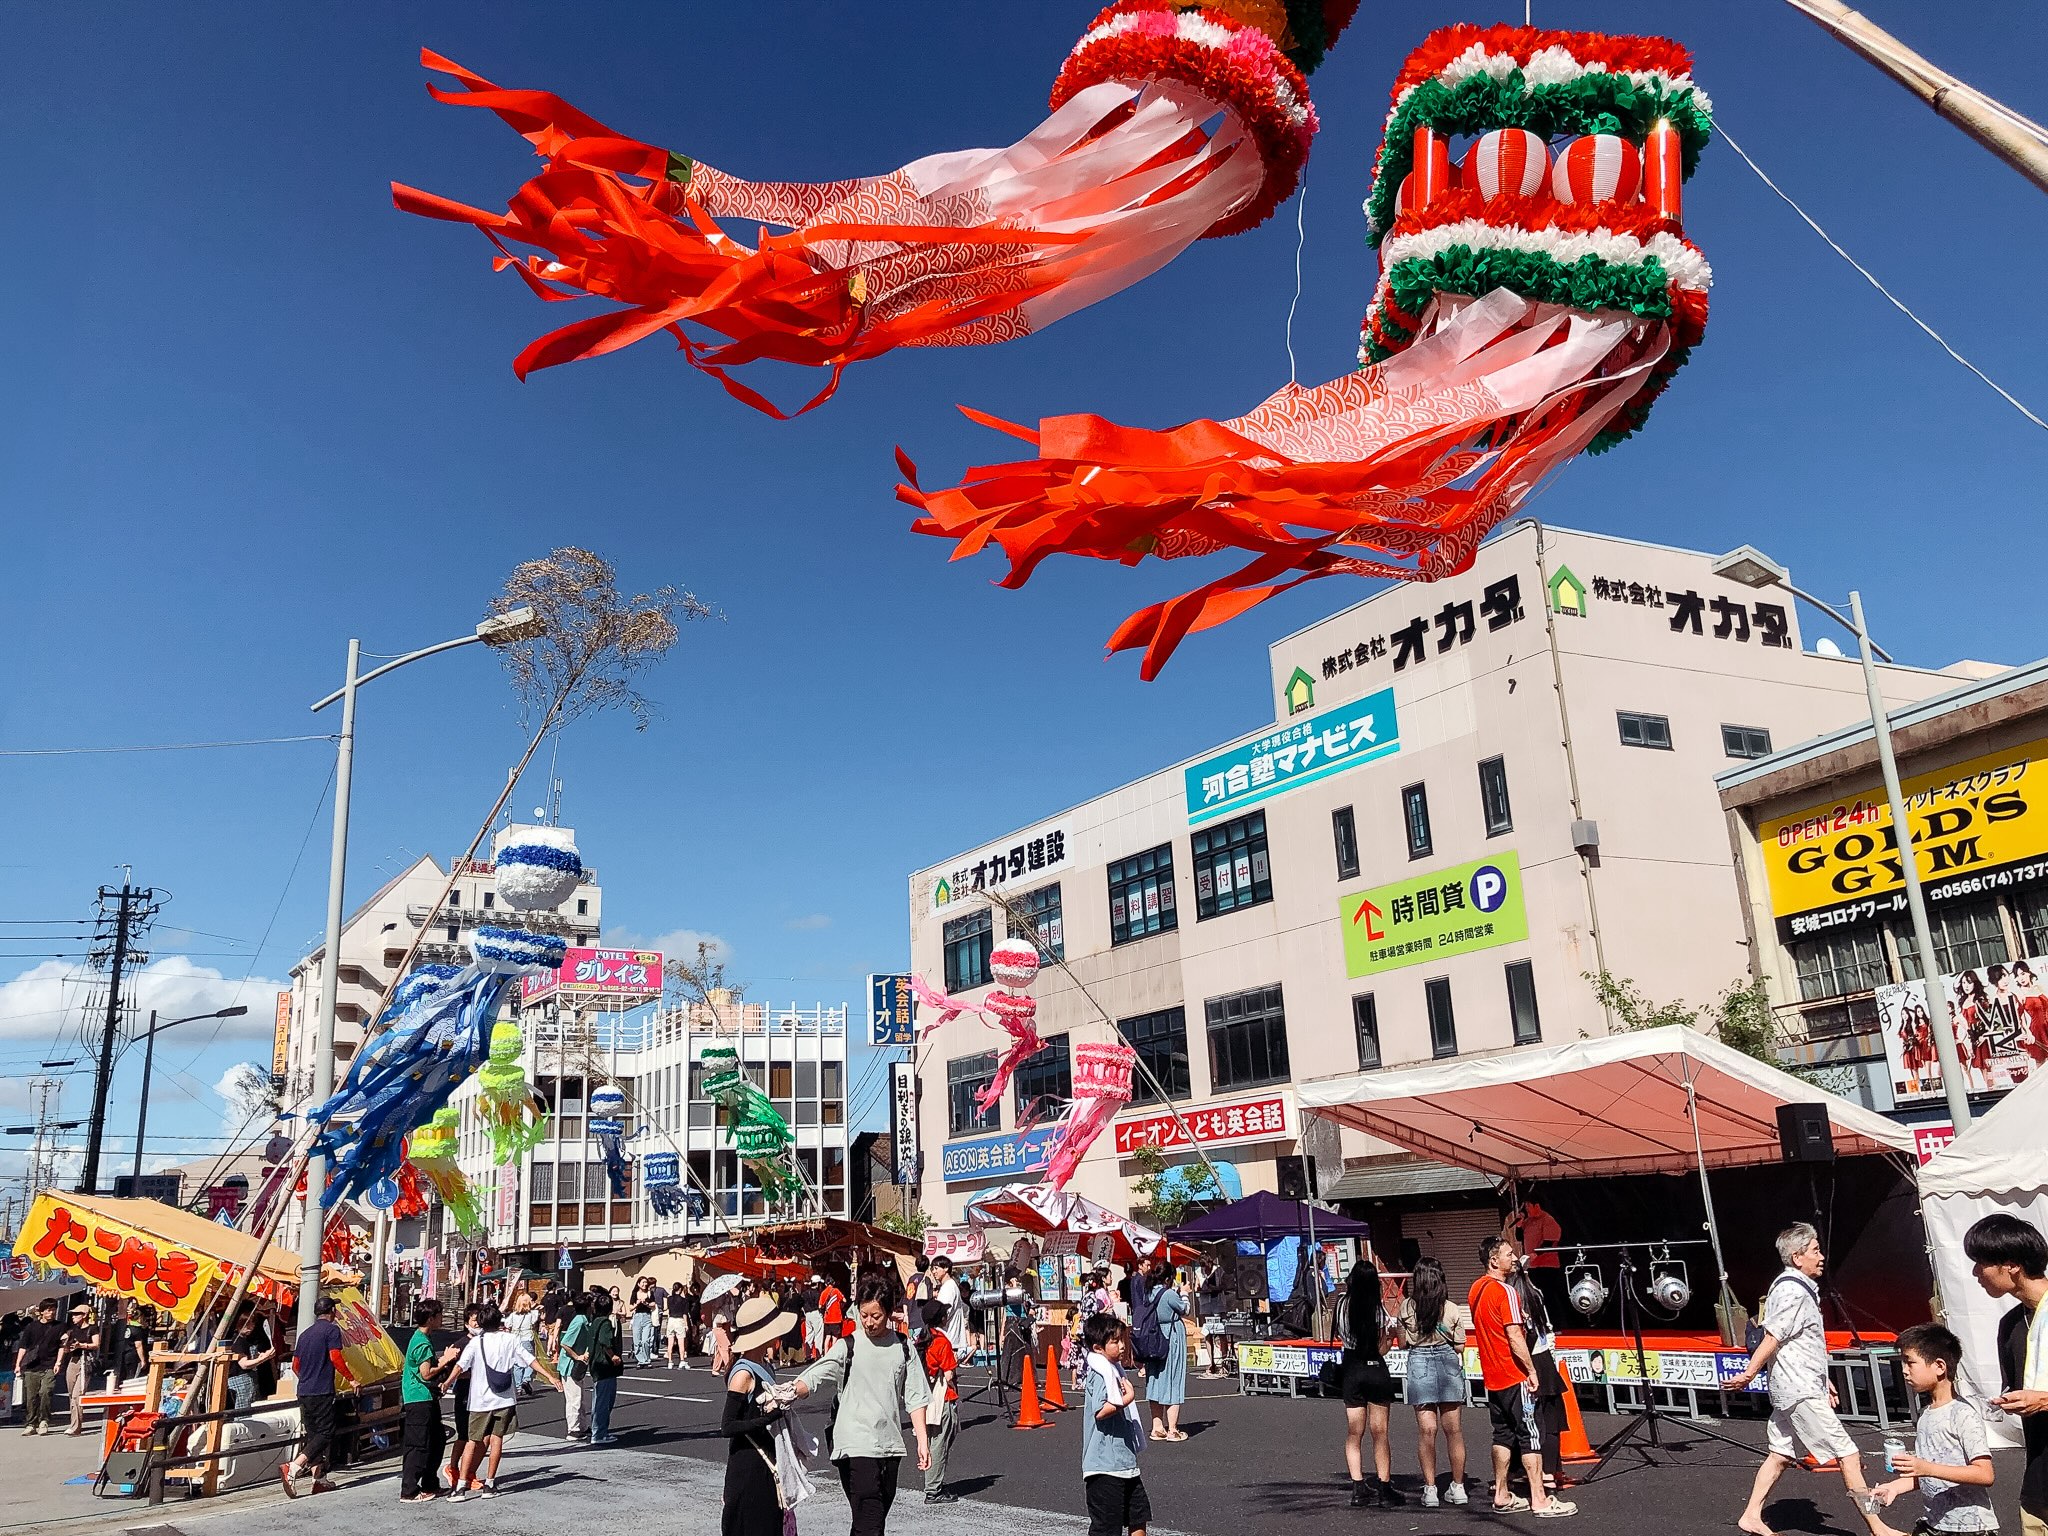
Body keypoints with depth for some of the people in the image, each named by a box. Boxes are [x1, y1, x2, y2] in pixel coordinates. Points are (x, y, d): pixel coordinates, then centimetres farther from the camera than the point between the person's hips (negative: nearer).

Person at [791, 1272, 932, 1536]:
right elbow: (811, 1379, -14)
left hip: (890, 1446, 4)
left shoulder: (902, 1346, 7)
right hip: (856, 1447, -4)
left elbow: (914, 1397, 10)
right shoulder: (848, 1347, -3)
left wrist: (922, 1440, 4)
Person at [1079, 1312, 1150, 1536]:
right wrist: (1128, 1398, -22)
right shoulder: (1101, 1372, -17)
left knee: (1139, 1515, 19)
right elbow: (1101, 1411, -28)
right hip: (1106, 1465, -10)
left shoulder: (1115, 1368, 13)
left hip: (1124, 1462, 10)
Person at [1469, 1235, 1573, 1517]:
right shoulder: (1505, 1291, -17)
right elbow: (1515, 1337, -20)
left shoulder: (1475, 1289, 10)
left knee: (1503, 1434, 12)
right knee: (1530, 1435, -3)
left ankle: (1501, 1496, 15)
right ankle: (1540, 1500, -1)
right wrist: (1532, 1371, -14)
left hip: (1492, 1376, 8)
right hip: (1514, 1377, -8)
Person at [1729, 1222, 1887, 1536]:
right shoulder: (1792, 1291, -18)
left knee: (1780, 1454, 11)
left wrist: (1822, 1379, 24)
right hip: (1800, 1392, -10)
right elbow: (1771, 1339, -19)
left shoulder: (1801, 1288, 14)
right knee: (1849, 1455, -4)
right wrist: (1748, 1375, -18)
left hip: (1795, 1388, 10)